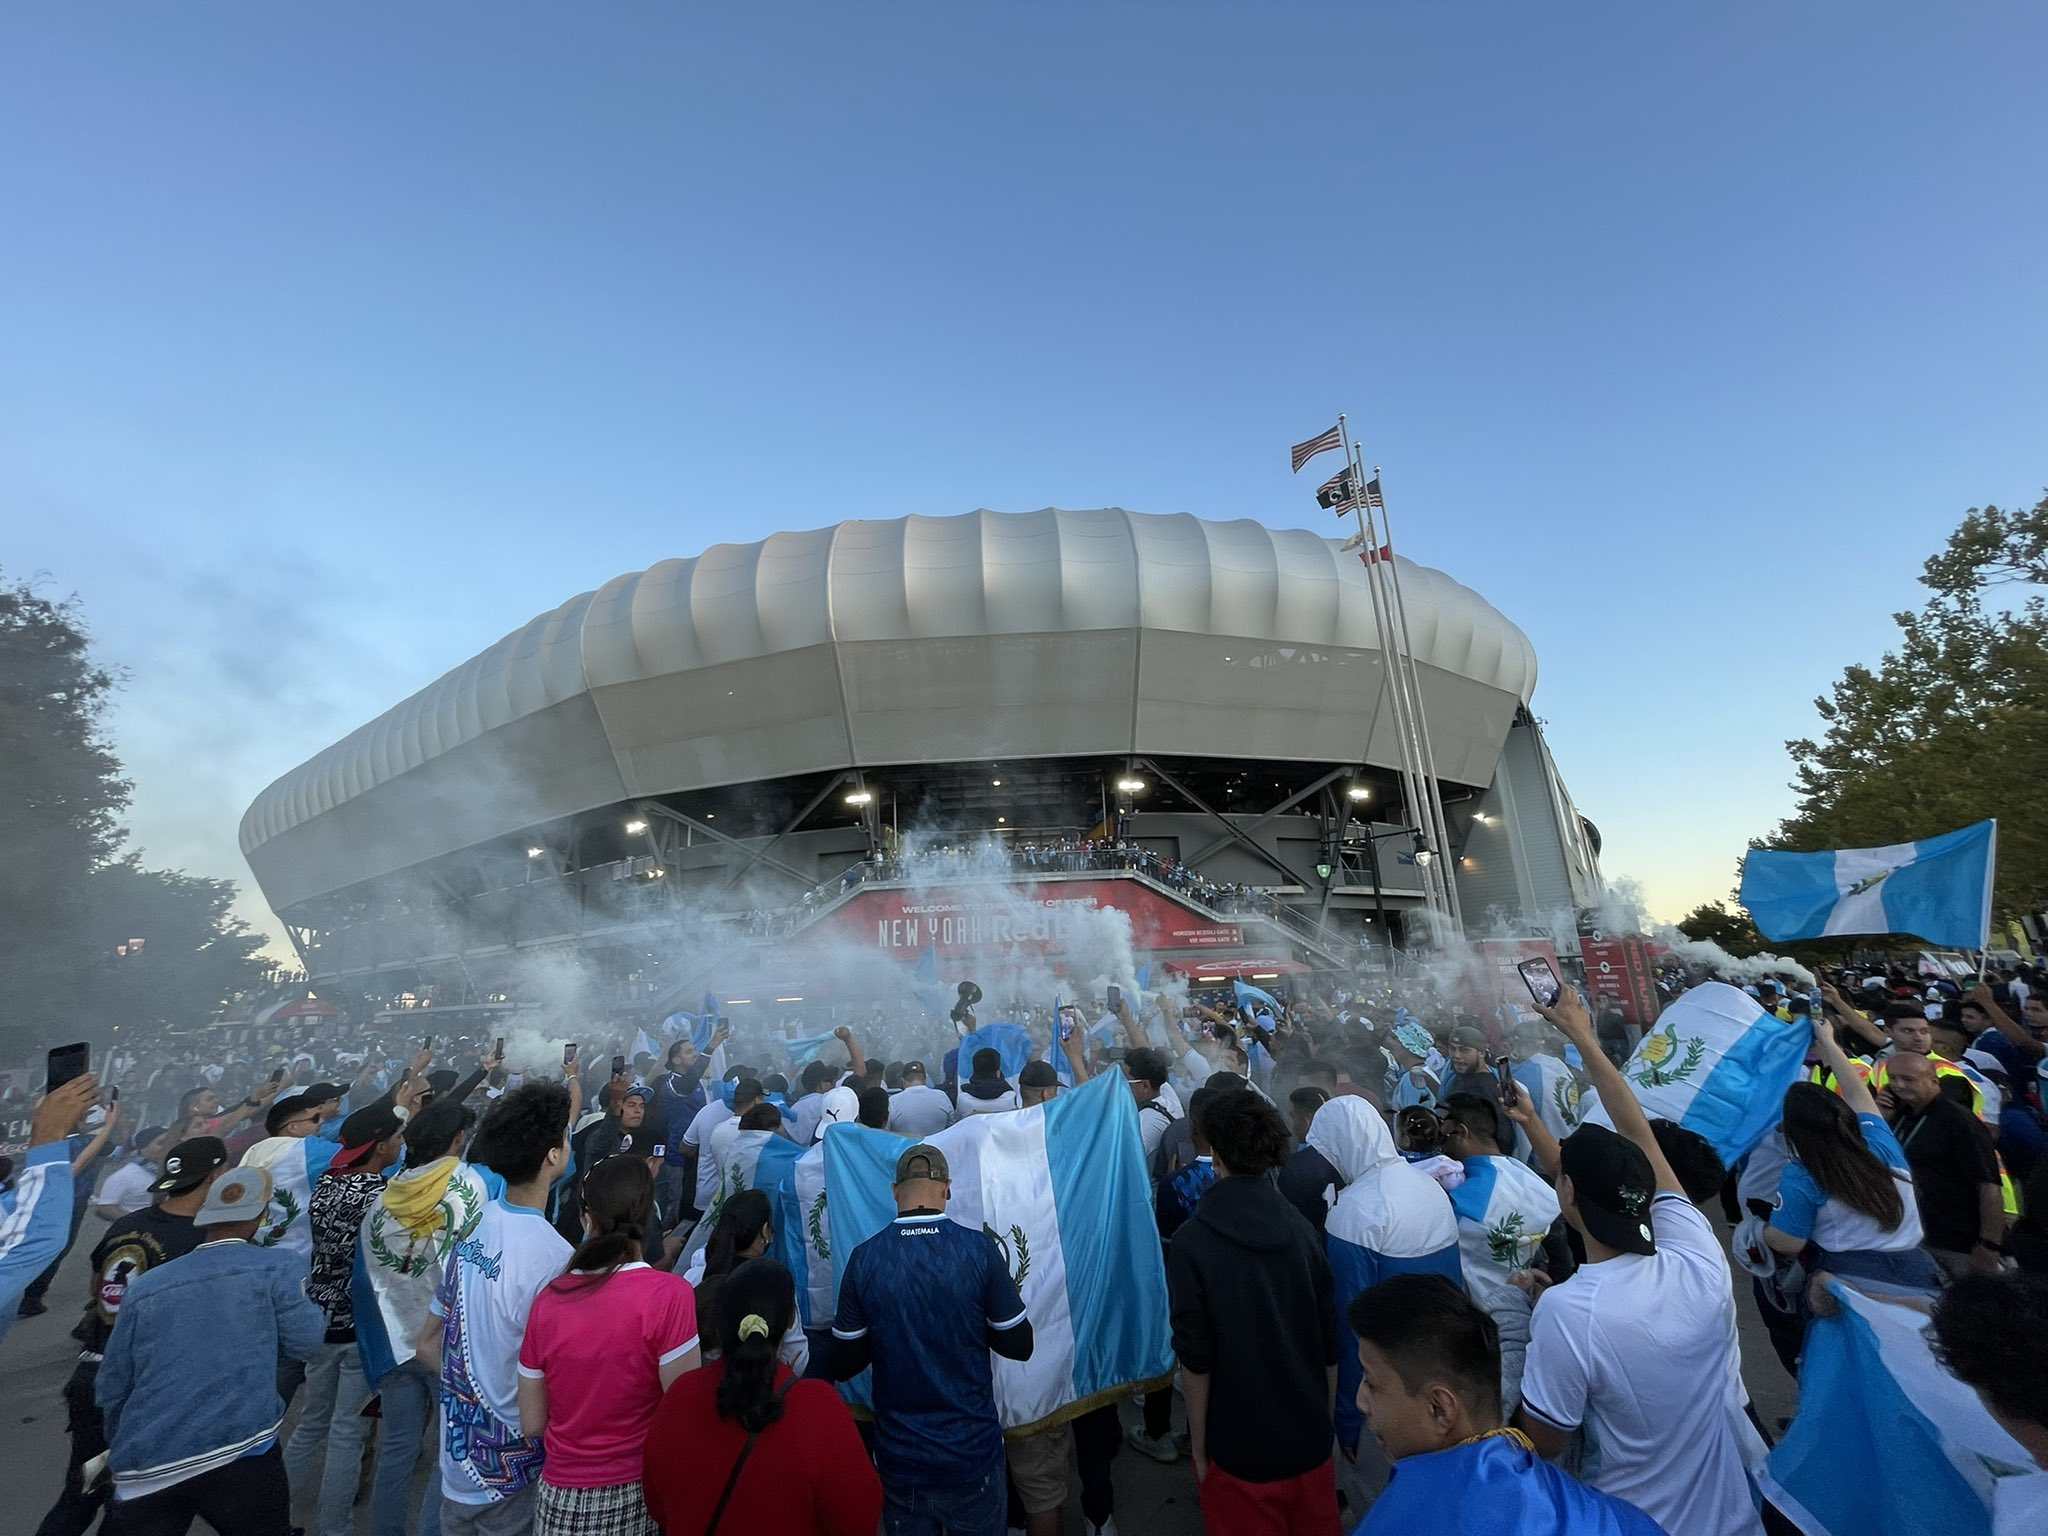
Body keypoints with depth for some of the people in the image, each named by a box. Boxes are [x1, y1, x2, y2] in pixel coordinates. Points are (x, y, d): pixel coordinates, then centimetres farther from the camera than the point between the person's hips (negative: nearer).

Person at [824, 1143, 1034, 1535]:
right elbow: (1019, 1345, -8)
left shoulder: (864, 1258, -13)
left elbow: (844, 1364, -4)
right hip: (973, 1454, -1)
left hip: (899, 1459, 1)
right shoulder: (979, 1249, -17)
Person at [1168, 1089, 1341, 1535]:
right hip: (1310, 1438, 4)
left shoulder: (1192, 1242, -18)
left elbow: (1196, 1360, -14)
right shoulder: (1300, 1228, -6)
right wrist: (1321, 1414, 15)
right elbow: (1330, 1343, 1)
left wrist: (1198, 1447, -1)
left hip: (1241, 1449, -3)